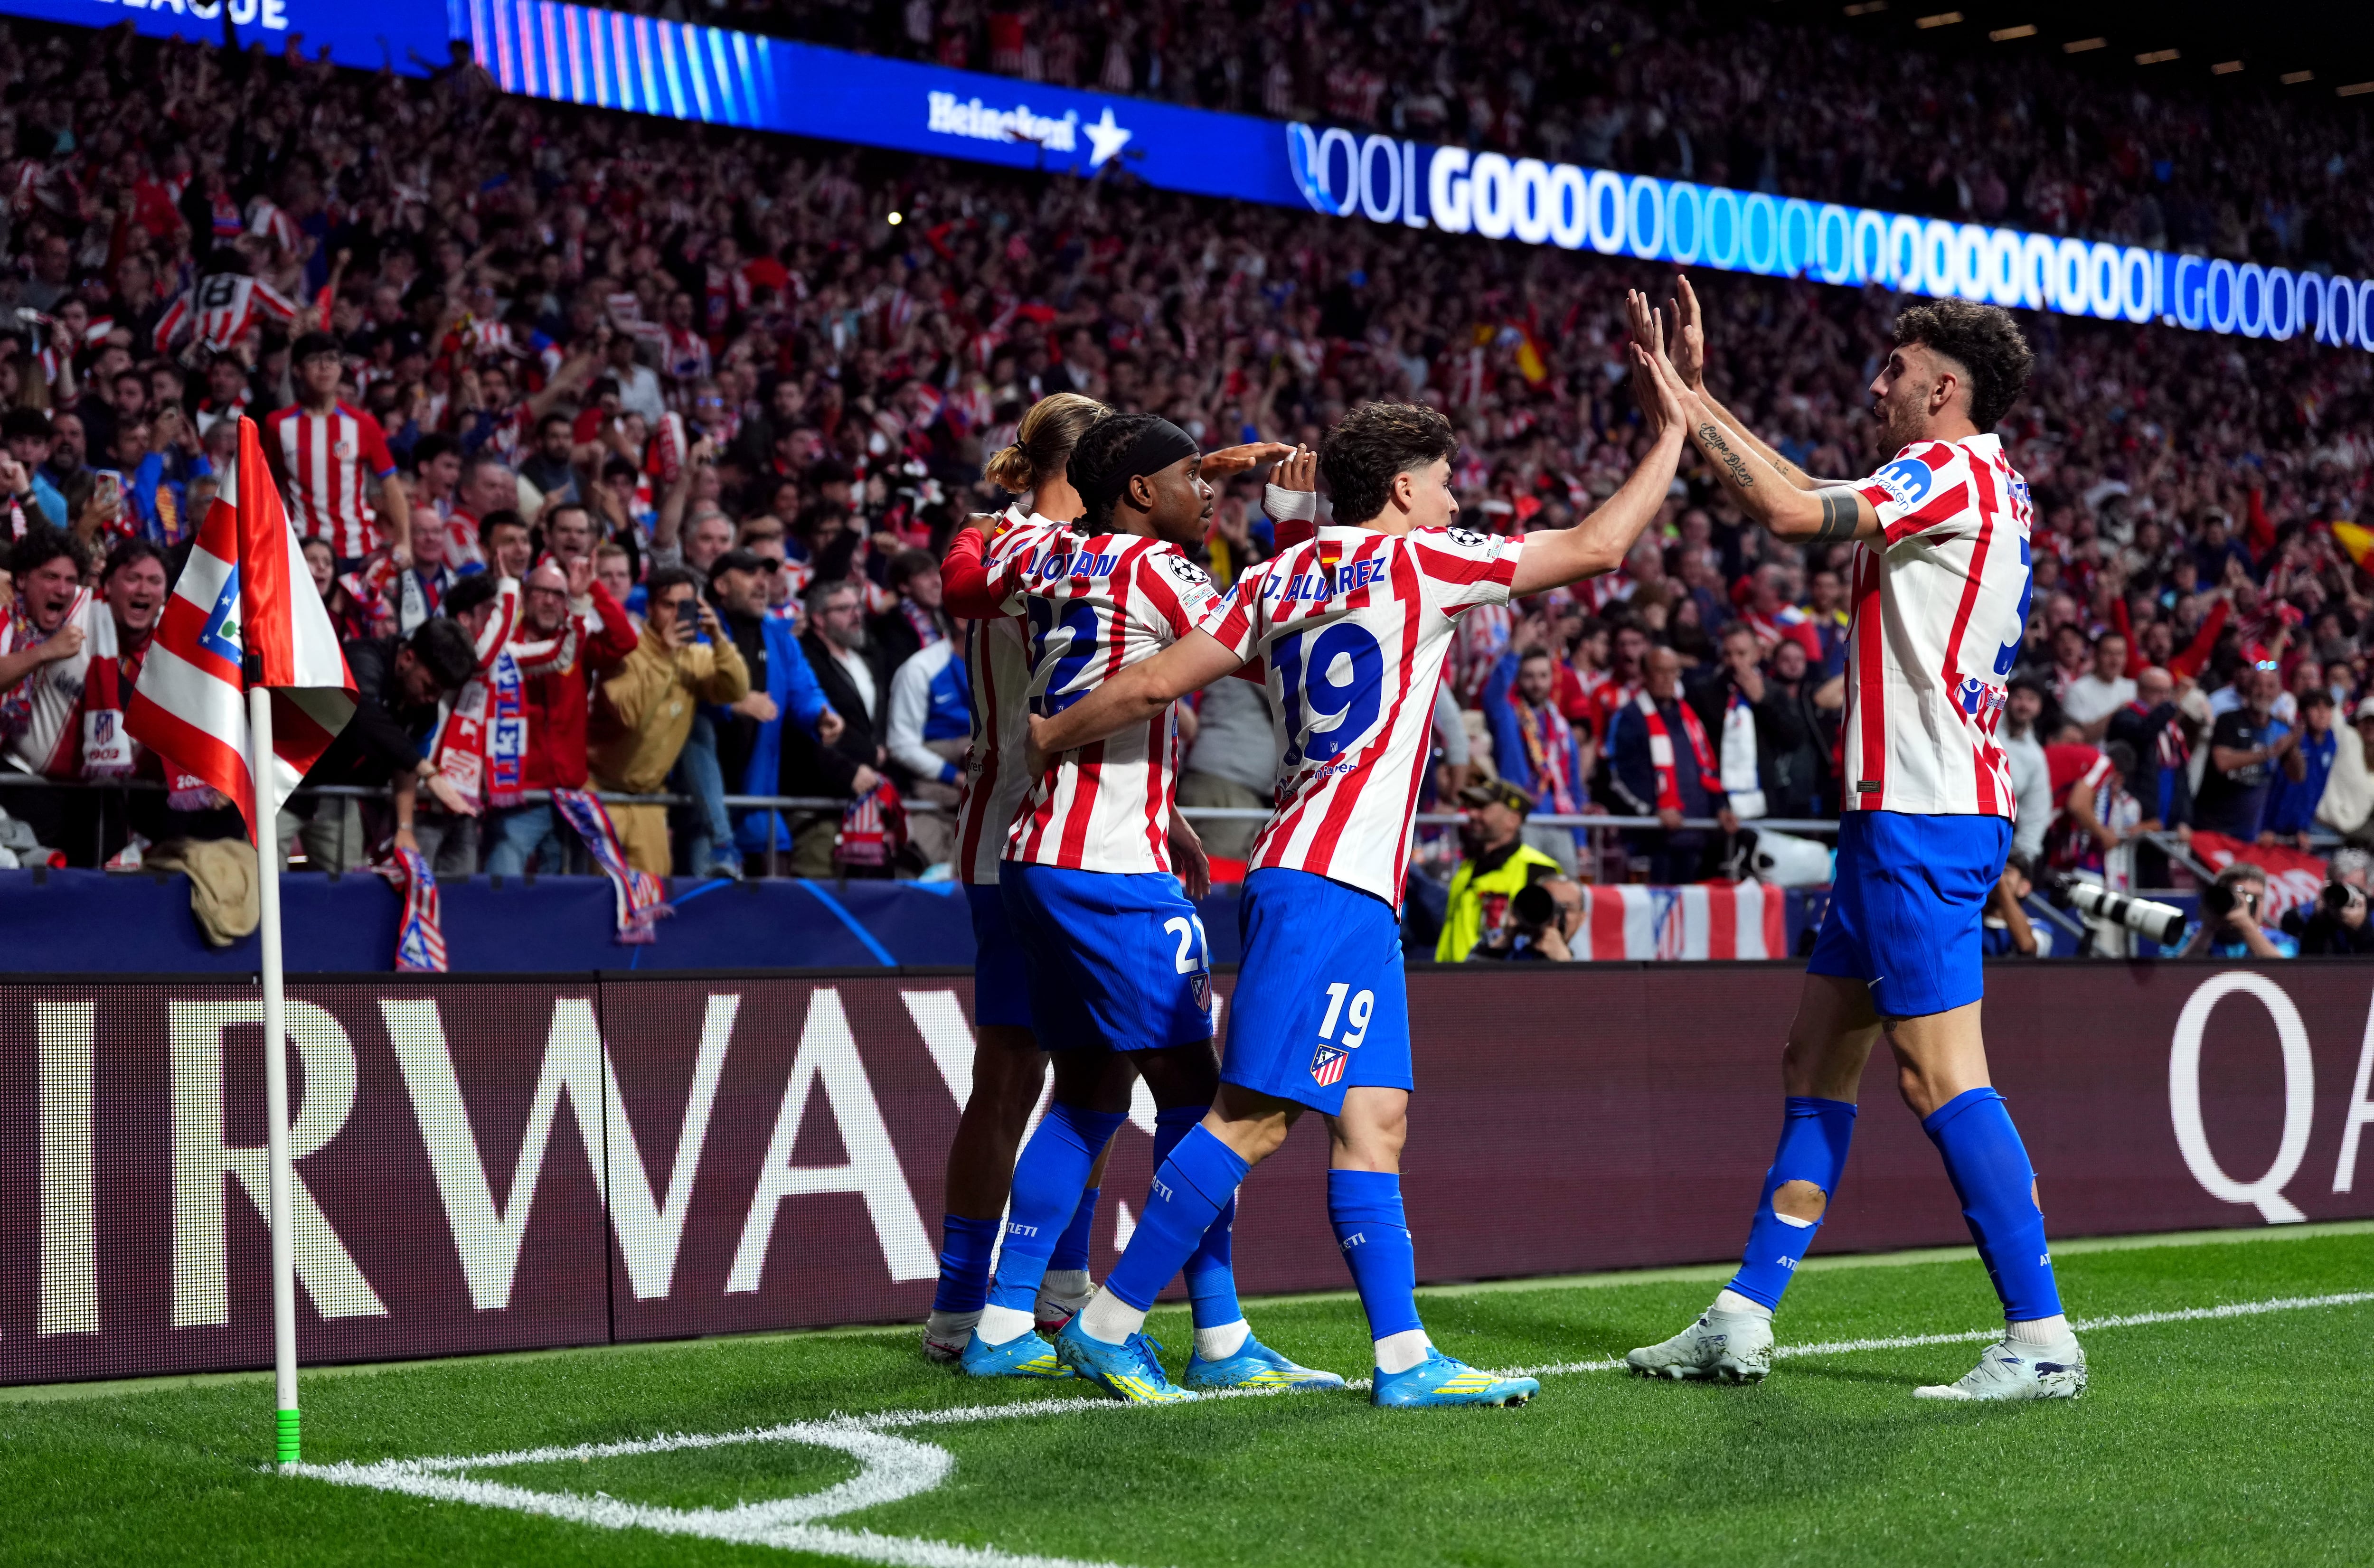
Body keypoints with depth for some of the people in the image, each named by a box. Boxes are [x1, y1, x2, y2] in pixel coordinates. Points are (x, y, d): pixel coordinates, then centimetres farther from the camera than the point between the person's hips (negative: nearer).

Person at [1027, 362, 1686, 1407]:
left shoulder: (1280, 579, 15)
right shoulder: (1417, 562, -3)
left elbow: (1153, 684, 10)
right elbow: (1598, 546, -1)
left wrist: (1047, 738, 25)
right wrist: (1670, 434, 10)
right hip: (1332, 884, -9)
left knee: (1373, 1117, 5)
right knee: (1254, 1116, -9)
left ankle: (1403, 1357, 2)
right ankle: (1107, 1322, -7)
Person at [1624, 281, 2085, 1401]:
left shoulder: (1954, 475, -12)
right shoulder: (1974, 481, 17)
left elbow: (1792, 513, -23)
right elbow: (1808, 497, 24)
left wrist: (1683, 404, -12)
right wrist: (1695, 394, 21)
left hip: (1923, 820, -10)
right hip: (1899, 813, 10)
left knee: (1939, 1075, -11)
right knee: (1818, 1057, 12)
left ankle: (2040, 1339, -8)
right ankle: (1743, 1321, 16)